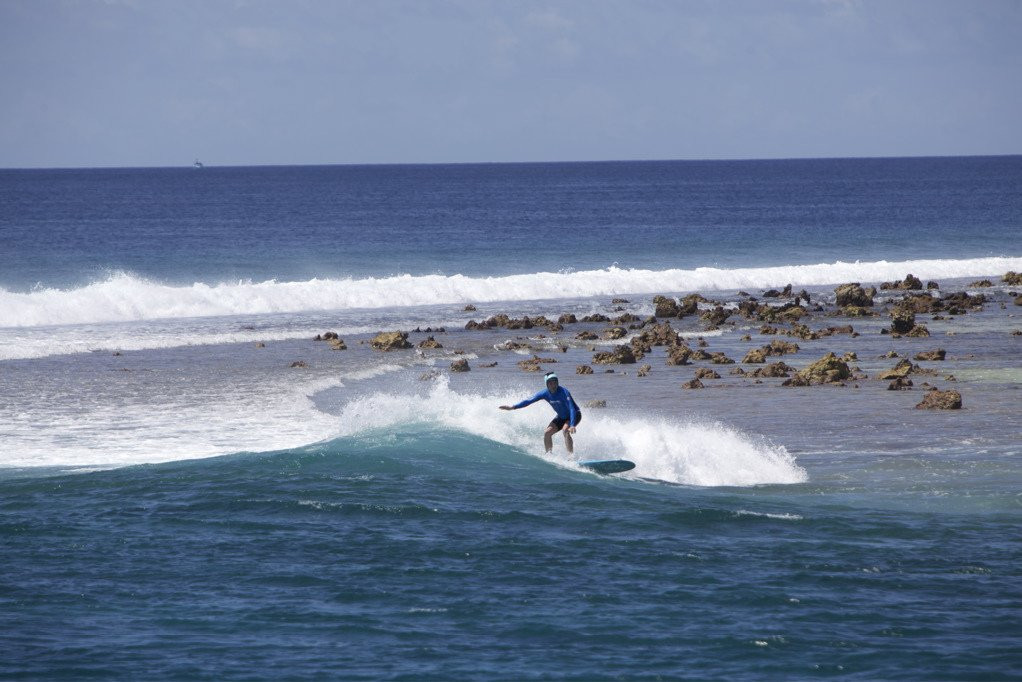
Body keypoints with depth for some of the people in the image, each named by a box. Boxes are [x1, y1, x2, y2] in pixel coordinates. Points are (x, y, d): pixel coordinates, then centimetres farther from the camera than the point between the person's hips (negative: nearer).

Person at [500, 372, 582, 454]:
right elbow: (530, 400, -8)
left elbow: (572, 409, -37)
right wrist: (513, 407, -13)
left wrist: (572, 425, -49)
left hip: (574, 415, -6)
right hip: (561, 417, 6)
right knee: (547, 433, -7)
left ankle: (571, 456, -30)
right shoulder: (545, 393, -14)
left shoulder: (563, 392, -31)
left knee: (565, 430, -32)